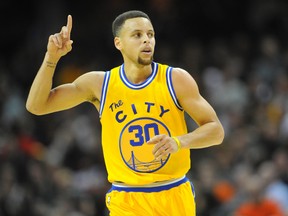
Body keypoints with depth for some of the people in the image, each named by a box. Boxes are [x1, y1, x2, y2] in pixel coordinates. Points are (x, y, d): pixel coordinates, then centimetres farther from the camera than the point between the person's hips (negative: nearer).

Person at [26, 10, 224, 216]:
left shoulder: (176, 80, -5)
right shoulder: (99, 84, -2)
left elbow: (216, 131, -5)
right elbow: (36, 106, 1)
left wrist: (179, 142, -25)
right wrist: (52, 58, -12)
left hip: (175, 197, 1)